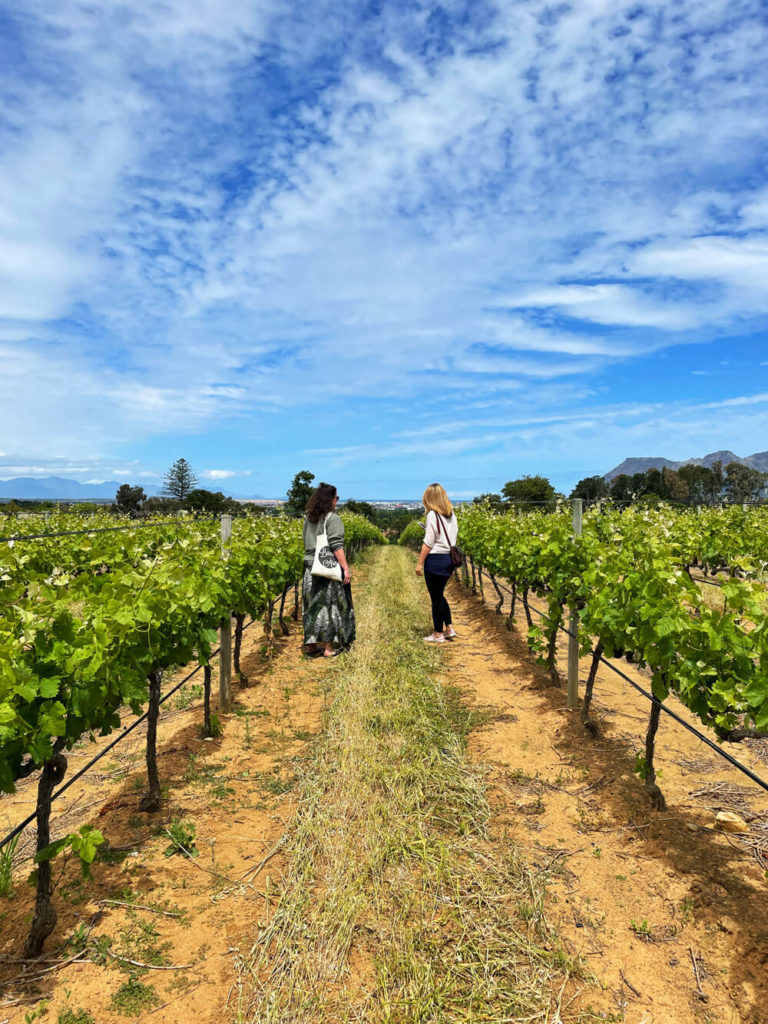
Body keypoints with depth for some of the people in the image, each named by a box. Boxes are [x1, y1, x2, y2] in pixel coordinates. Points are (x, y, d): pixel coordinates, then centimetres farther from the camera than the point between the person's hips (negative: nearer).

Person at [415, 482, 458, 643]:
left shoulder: (433, 515, -14)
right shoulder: (451, 514, 8)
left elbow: (428, 543, -14)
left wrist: (420, 563, -9)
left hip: (435, 559, -7)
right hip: (449, 558, 8)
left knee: (436, 597, 3)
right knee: (439, 595, 20)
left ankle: (438, 634, 12)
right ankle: (449, 628, 20)